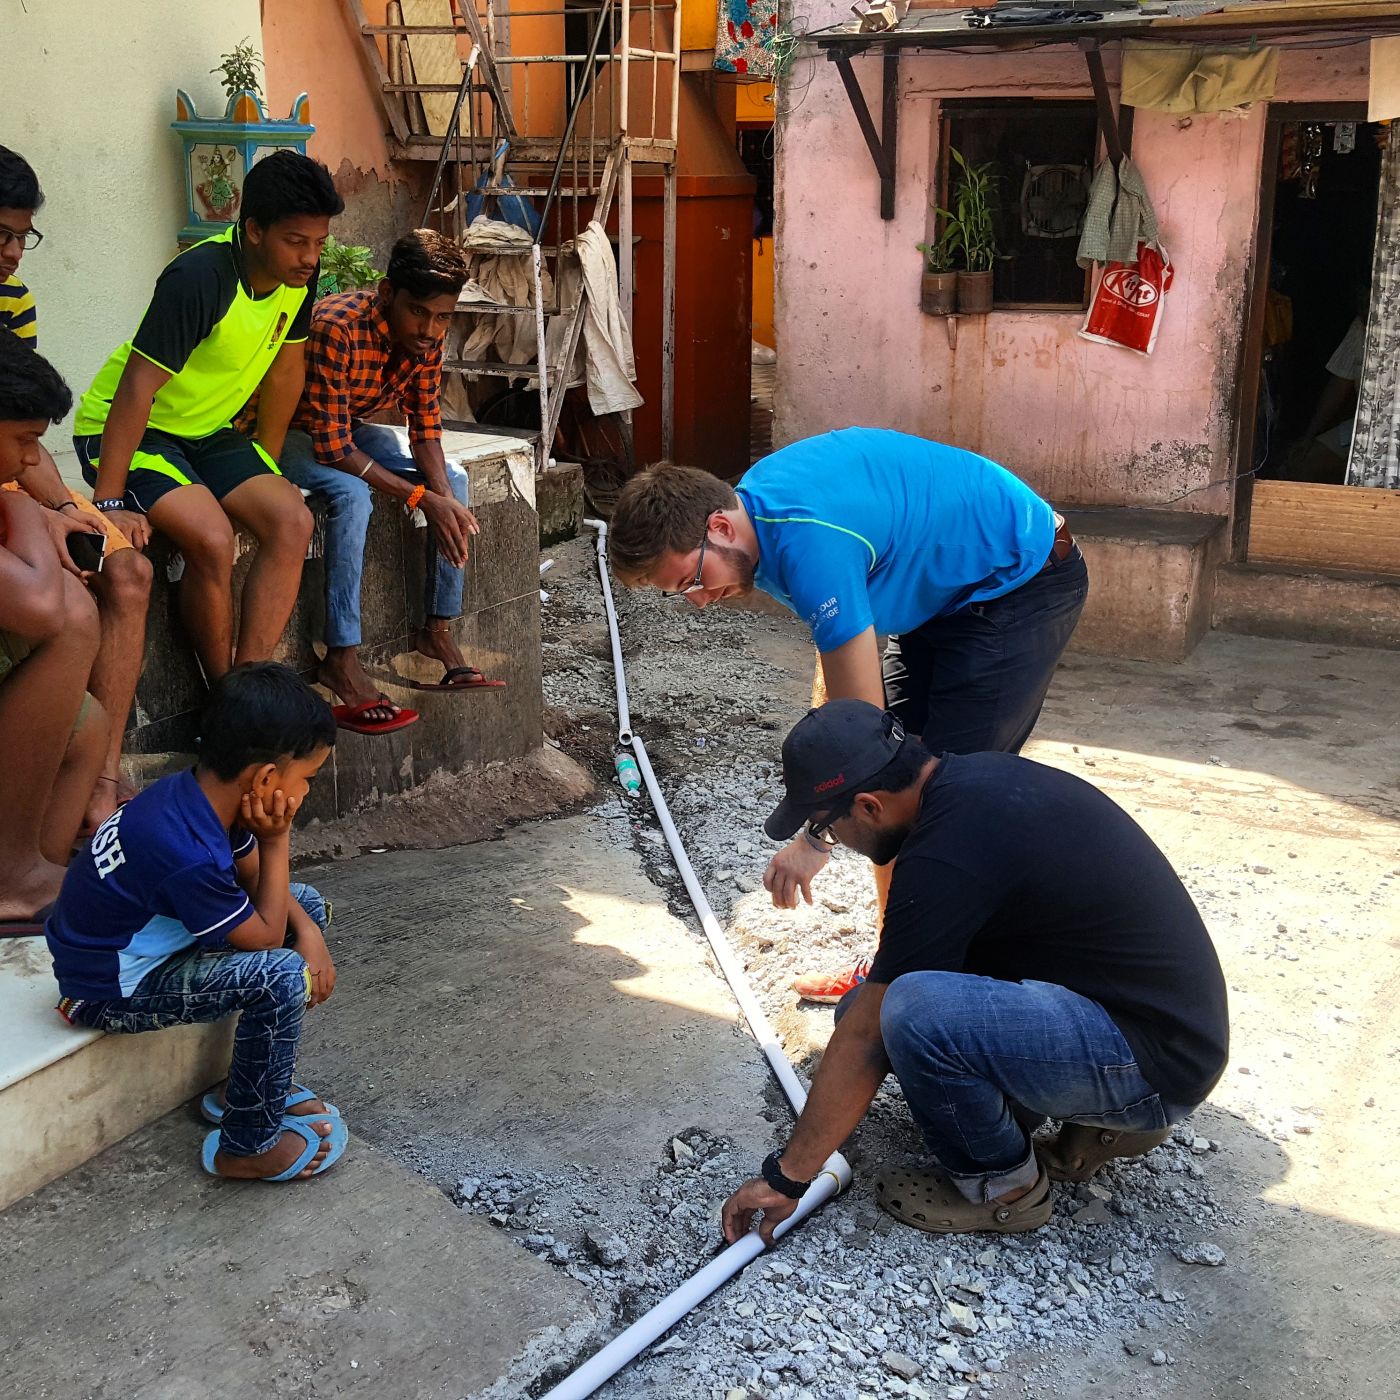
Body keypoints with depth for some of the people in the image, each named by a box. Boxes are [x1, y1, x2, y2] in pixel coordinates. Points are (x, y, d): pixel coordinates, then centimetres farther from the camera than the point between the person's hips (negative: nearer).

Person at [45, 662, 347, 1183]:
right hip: (111, 992, -10)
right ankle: (246, 1147, -7)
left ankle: (251, 1086, 17)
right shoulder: (187, 853, -35)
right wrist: (275, 840, -21)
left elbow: (255, 877, 7)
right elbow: (265, 938, -21)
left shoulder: (202, 792, -9)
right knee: (281, 976, -28)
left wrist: (308, 931, -9)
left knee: (308, 904, 9)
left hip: (148, 939, 10)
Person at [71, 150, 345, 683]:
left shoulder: (300, 276, -6)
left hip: (206, 432, 7)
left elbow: (285, 367, 7)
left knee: (292, 521, -18)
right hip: (123, 432, -7)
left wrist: (265, 468, 10)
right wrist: (109, 503, -30)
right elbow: (137, 387, -28)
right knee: (211, 538, -30)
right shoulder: (200, 278, -27)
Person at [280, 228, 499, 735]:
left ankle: (438, 631, -3)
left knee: (452, 477, -8)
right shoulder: (336, 328, -35)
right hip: (290, 430, -7)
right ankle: (342, 660, -30)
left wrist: (446, 498, -22)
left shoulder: (427, 334, -13)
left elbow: (425, 423, -5)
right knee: (352, 494, -35)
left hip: (352, 428, 8)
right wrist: (421, 497, -34)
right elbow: (331, 447, -34)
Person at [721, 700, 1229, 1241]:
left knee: (912, 1011, -29)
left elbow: (865, 1041, -16)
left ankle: (1003, 1187, -1)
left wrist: (787, 1175, -6)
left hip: (1158, 1063, -10)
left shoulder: (944, 858, -25)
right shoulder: (976, 774, 2)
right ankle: (1108, 1115, 13)